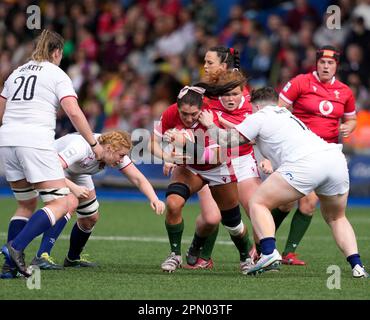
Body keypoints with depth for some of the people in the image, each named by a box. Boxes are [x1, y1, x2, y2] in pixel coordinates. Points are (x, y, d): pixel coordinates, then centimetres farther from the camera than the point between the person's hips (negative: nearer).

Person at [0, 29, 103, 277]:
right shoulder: (57, 75, 4)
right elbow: (74, 112, -8)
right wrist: (93, 143, -1)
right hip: (36, 142, -7)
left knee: (26, 205, 18)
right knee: (60, 204, -5)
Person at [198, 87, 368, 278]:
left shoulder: (259, 117, 16)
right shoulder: (288, 115, 37)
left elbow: (226, 140, 16)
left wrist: (210, 125, 32)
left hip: (305, 162, -7)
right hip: (336, 159, 7)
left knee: (258, 203, 7)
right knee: (336, 219, 26)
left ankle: (269, 253, -14)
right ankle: (356, 265, 6)